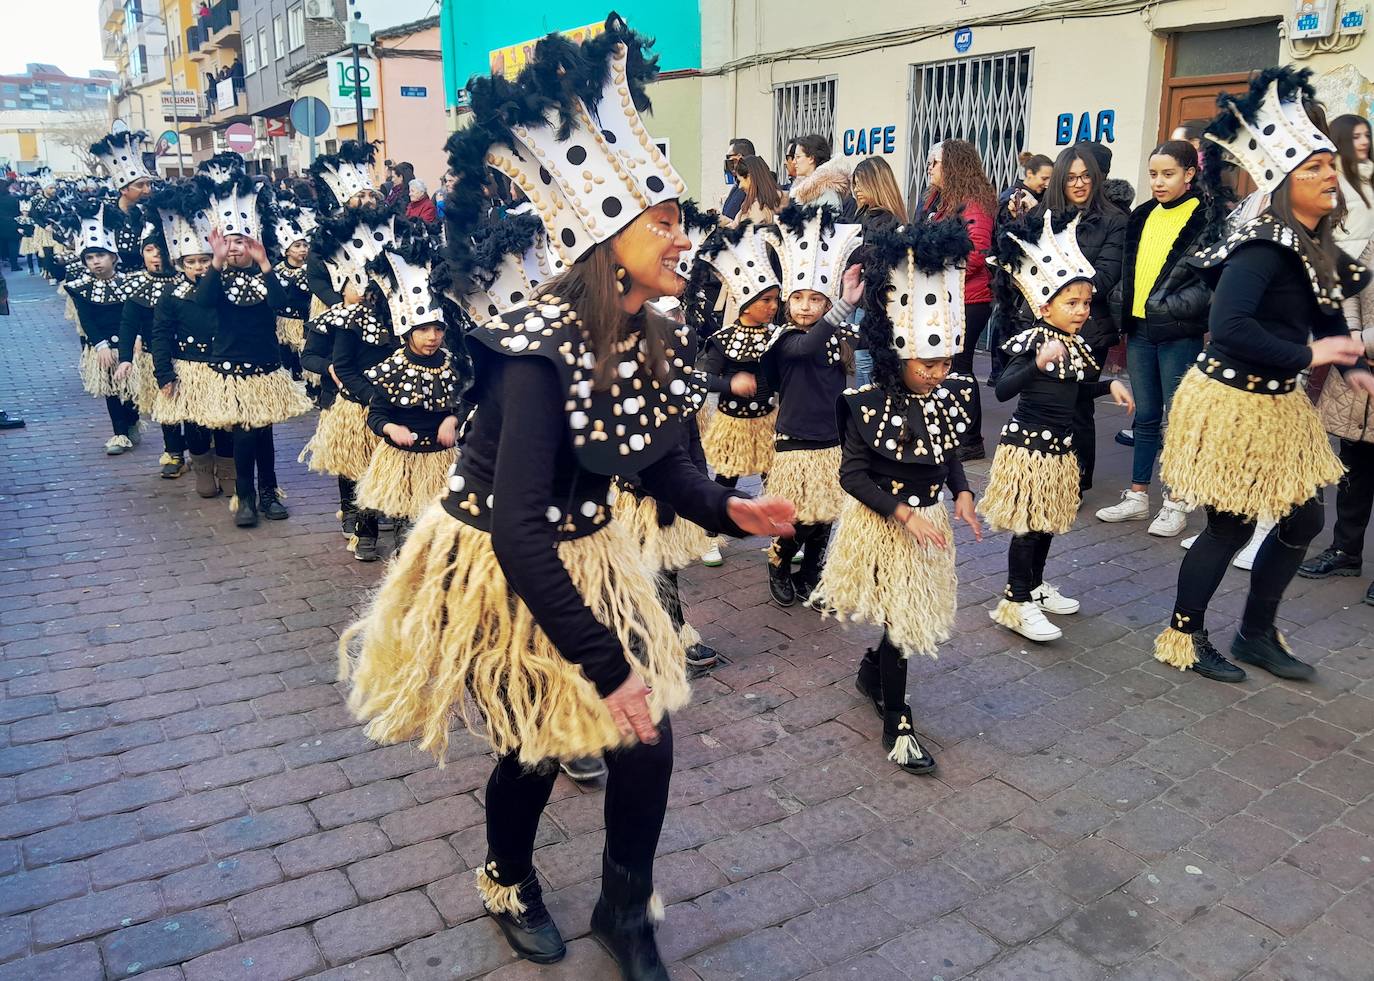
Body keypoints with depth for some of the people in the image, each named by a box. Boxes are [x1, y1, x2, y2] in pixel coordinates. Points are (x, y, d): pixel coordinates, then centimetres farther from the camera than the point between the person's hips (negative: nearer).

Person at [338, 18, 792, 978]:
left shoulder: (653, 337, -7)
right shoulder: (540, 349, -31)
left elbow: (662, 460, 5)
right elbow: (518, 528, -35)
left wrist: (729, 508, -15)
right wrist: (605, 665, -31)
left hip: (585, 554, 6)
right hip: (500, 568, -6)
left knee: (646, 739, 4)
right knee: (537, 743, 12)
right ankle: (508, 881, 46)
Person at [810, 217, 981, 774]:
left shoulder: (946, 397, -3)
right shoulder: (870, 405, -20)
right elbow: (852, 474, -16)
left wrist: (961, 492, -7)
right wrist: (903, 513, -23)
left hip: (929, 519, 6)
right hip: (882, 524, -6)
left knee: (916, 613, 16)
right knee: (900, 619, 1)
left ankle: (871, 672, 44)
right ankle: (897, 723, 16)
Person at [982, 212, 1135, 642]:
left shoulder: (1077, 345, 7)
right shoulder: (1031, 341, -16)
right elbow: (1003, 390, -28)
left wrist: (1109, 386, 9)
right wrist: (1038, 364, -40)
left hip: (1060, 445, 8)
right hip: (1027, 444, -8)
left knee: (1048, 520, 17)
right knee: (1026, 524, -4)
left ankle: (1035, 585, 33)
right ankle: (1016, 604, 4)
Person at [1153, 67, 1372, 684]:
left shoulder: (1317, 250, 8)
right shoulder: (1266, 245, -21)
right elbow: (1228, 325, -33)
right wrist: (1308, 355, -26)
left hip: (1279, 403, 9)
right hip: (1231, 402, -9)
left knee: (1303, 519, 15)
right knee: (1231, 528, 2)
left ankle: (1256, 634, 32)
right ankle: (1183, 637, 22)